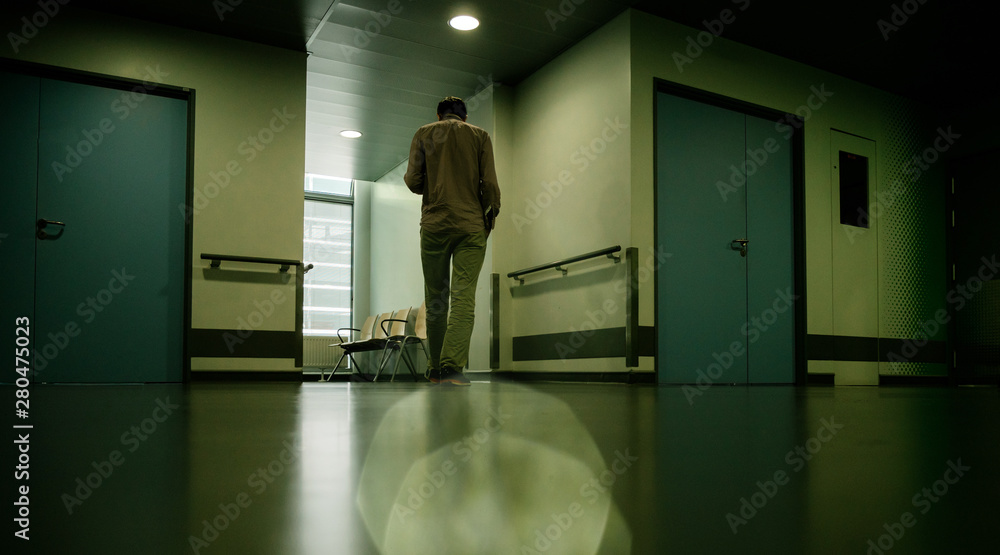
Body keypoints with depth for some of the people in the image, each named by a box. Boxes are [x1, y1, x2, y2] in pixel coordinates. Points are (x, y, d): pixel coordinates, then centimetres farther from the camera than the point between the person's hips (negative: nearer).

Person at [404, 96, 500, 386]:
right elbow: (490, 183, -1)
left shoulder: (423, 134, 9)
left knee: (435, 298, 9)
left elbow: (413, 182, 1)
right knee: (464, 296, -7)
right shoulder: (480, 136, 9)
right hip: (471, 225, -1)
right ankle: (452, 366, -20)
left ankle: (436, 369, 15)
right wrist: (491, 214, 15)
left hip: (434, 223, 1)